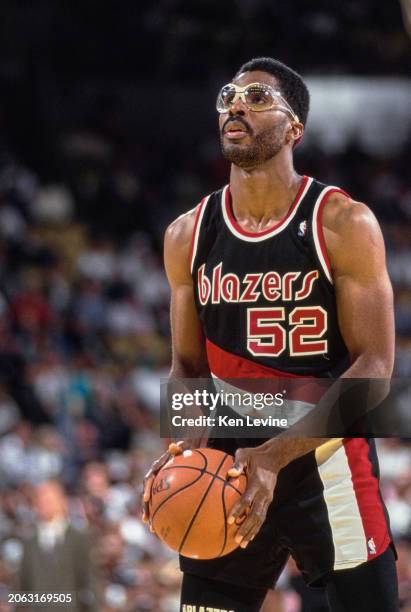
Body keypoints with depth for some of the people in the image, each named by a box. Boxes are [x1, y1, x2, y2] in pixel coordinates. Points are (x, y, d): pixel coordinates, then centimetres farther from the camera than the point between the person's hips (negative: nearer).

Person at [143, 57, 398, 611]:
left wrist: (276, 455, -24)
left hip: (329, 461, -4)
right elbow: (188, 365, 12)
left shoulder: (344, 224, -9)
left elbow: (374, 366, -14)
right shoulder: (187, 236, 5)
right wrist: (183, 447, -10)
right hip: (230, 463, 4)